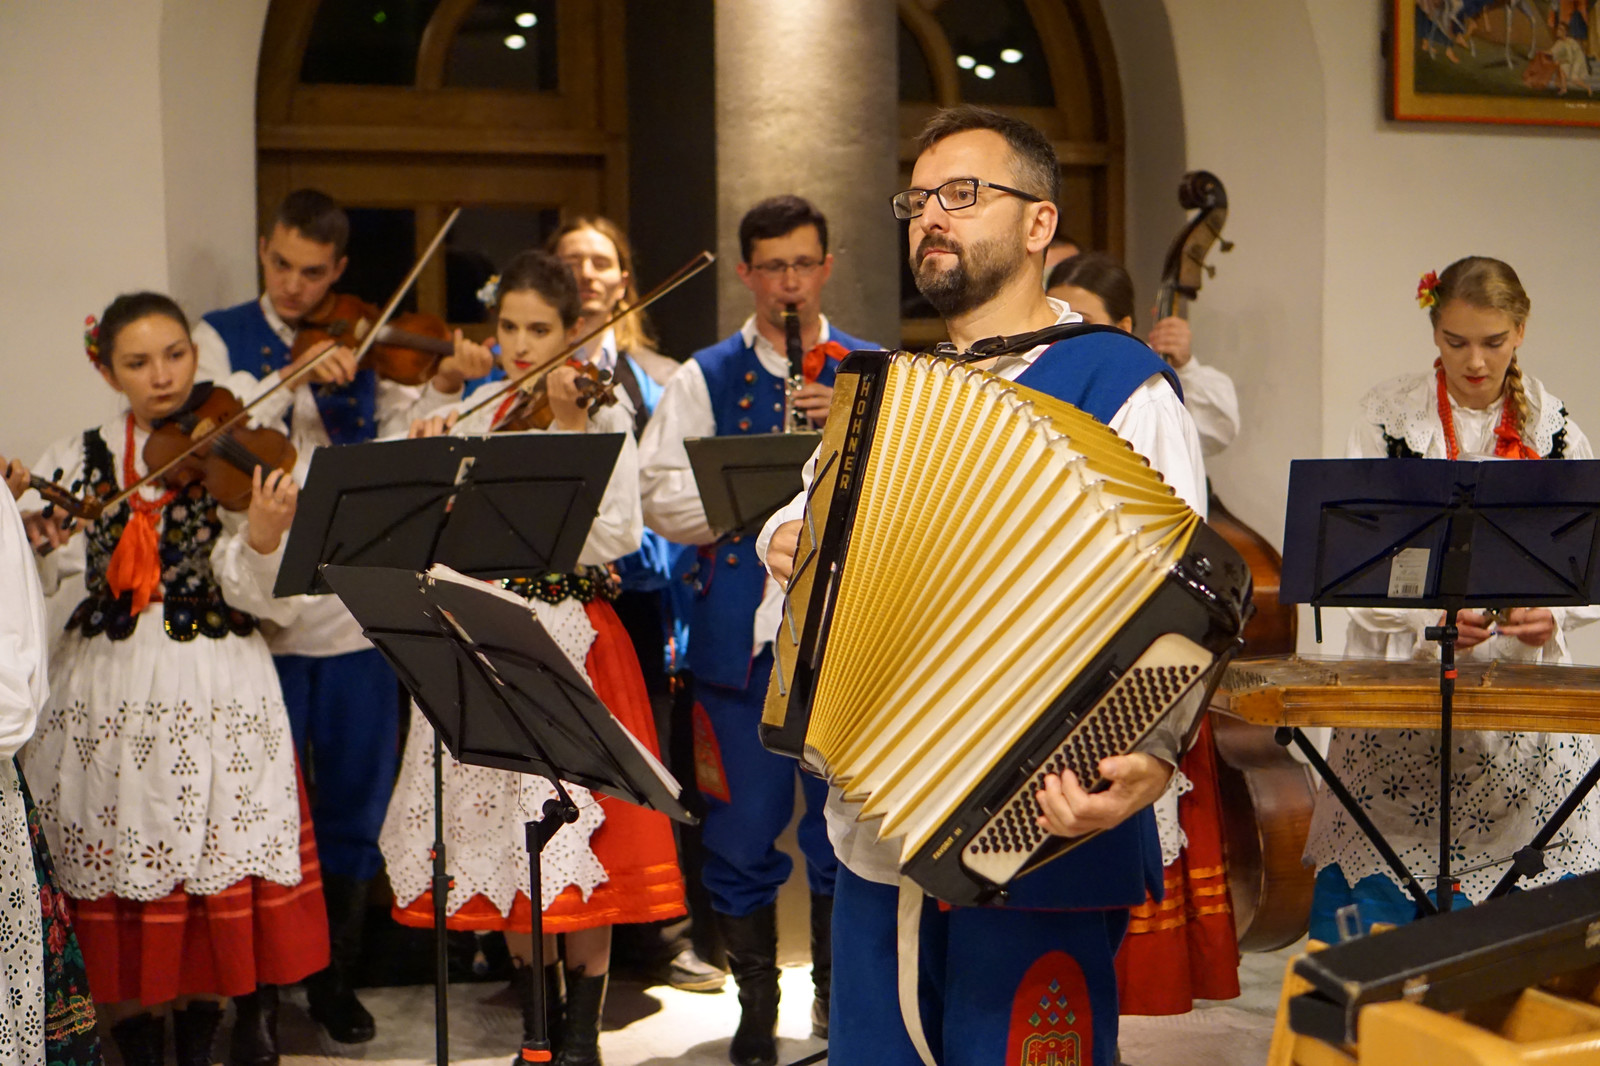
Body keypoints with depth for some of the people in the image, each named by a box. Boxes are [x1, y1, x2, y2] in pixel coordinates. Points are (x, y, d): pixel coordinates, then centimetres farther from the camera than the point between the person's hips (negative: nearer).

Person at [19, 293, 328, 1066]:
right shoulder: (77, 460, 6)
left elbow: (267, 603, -9)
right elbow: (35, 582, -1)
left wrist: (264, 538, -27)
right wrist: (31, 538, -21)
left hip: (217, 696, -2)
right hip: (106, 694, 2)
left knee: (214, 866, 1)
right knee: (114, 866, 4)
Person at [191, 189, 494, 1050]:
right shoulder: (220, 338, 5)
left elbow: (400, 431, -2)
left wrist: (443, 388, -19)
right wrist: (293, 377, -24)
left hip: (355, 609, 2)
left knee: (355, 802, 9)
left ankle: (334, 979, 25)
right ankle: (254, 986, 19)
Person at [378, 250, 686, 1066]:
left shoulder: (602, 414, -2)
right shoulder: (479, 410, 11)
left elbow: (617, 534, -17)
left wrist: (572, 428, -22)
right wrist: (426, 443, -5)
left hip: (569, 638, -4)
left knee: (574, 832, -4)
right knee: (501, 835, 7)